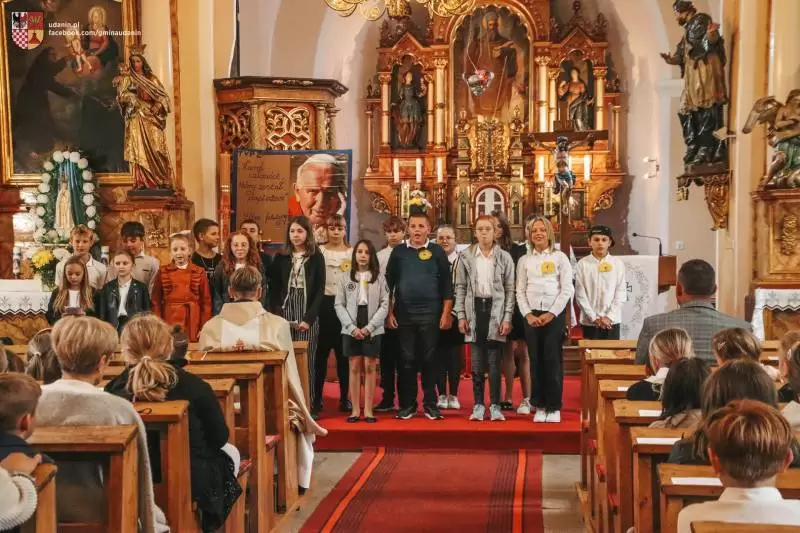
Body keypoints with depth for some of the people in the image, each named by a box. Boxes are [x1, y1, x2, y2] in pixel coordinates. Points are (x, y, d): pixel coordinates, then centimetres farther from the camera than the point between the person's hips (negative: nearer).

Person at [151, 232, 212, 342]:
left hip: (193, 328, 0)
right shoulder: (163, 273, 5)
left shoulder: (199, 273, 4)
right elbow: (156, 301, 5)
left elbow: (206, 302, 4)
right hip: (169, 327, 0)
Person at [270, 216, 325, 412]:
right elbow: (274, 291, 8)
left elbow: (320, 291, -1)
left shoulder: (316, 258, 3)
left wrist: (309, 318, -10)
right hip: (284, 313, 2)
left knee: (306, 361, -3)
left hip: (308, 315, -2)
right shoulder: (281, 258, 9)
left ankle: (310, 405, 4)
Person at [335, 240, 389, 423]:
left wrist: (369, 327, -11)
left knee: (369, 368, 0)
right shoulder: (345, 278, 6)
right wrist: (352, 327, -10)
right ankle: (355, 409, 6)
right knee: (354, 368, 2)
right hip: (351, 330, 1)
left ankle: (368, 410, 4)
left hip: (373, 330, -1)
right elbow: (339, 305, 2)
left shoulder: (379, 277, 3)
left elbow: (384, 305, -1)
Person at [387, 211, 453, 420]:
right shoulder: (399, 252, 6)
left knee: (428, 359, 4)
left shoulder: (437, 252, 3)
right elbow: (389, 284, 8)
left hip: (430, 314, -1)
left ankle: (430, 404, 12)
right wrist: (389, 312, 2)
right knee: (407, 360, 5)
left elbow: (447, 285, 2)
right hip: (404, 314, 1)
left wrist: (446, 313, -4)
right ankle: (407, 404, 13)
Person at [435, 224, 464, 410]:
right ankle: (442, 395, 12)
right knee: (439, 355, 4)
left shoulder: (463, 261, -2)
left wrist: (453, 313, -8)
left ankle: (453, 395, 12)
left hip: (455, 316, -1)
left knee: (454, 355, 4)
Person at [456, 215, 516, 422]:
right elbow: (460, 287, 6)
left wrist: (507, 318, -5)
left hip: (496, 310, -1)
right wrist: (461, 316, -1)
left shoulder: (504, 257, 2)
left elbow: (510, 289, 2)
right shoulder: (466, 256, 5)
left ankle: (495, 406, 7)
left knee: (495, 362, 0)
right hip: (474, 309, 1)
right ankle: (478, 405, 11)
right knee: (477, 362, 5)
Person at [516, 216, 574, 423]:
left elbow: (567, 289, -2)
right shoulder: (524, 260, 10)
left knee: (553, 360, -3)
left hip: (555, 314, -2)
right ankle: (540, 406, 9)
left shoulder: (560, 257, 3)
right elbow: (520, 291, 8)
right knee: (536, 360, 3)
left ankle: (554, 407, 4)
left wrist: (551, 314, -9)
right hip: (532, 315, 2)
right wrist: (528, 315, -5)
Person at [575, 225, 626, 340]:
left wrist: (609, 317, -9)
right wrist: (593, 318, -9)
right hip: (589, 321, -1)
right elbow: (580, 294, -4)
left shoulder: (618, 264, 1)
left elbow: (620, 293, 0)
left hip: (612, 321, 1)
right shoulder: (582, 264, -2)